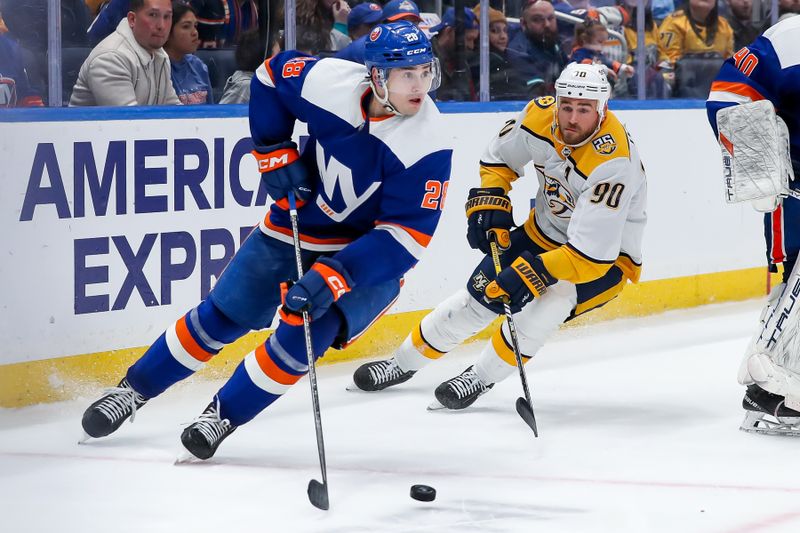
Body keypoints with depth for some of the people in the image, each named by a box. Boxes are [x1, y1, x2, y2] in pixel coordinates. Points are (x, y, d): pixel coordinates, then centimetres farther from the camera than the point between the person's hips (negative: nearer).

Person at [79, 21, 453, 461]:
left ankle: (224, 416, 1)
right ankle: (134, 390, 26)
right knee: (223, 315, 9)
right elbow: (271, 74, 0)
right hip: (297, 222, 3)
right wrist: (274, 152, -6)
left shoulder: (426, 145, -28)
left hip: (368, 251, -3)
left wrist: (333, 276, -38)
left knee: (303, 336, -20)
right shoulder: (329, 81, -23)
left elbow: (404, 236, -29)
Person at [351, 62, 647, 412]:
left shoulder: (612, 162, -35)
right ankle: (404, 361, 26)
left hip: (606, 255, -6)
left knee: (549, 300, -30)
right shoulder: (540, 115, -17)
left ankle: (481, 377, -10)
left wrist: (534, 272, -41)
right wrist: (489, 202, -8)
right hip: (544, 233, 6)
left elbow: (592, 253, -36)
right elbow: (498, 158, 6)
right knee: (479, 294, 4)